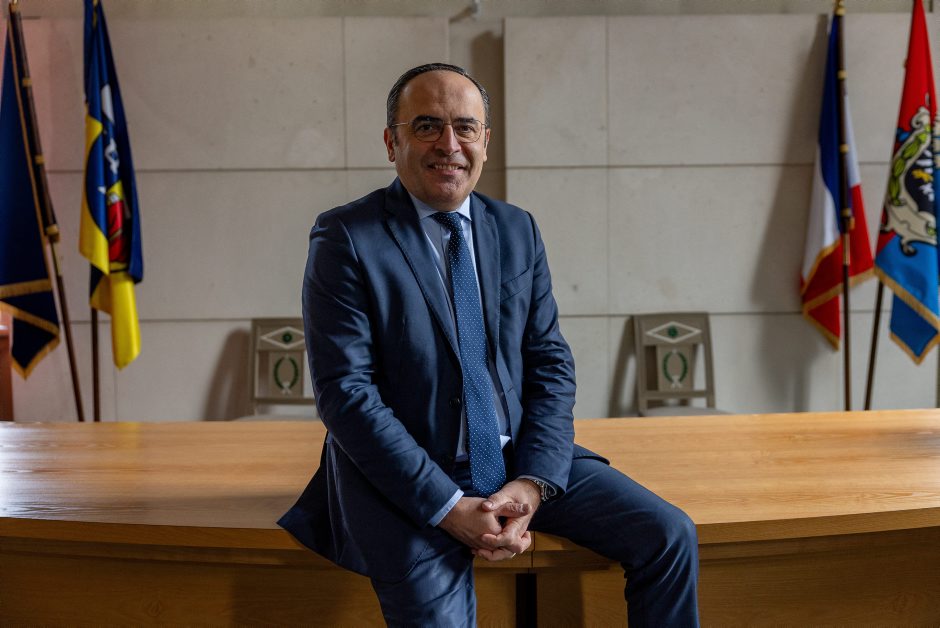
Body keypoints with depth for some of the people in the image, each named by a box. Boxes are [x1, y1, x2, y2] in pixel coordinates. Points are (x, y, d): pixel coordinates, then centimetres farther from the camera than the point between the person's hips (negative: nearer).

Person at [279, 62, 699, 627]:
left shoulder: (518, 230, 7)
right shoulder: (345, 239, -8)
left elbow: (551, 364, 5)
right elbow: (345, 391, -14)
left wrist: (532, 484, -10)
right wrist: (449, 508, -19)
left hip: (523, 460, 5)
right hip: (405, 475, -4)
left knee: (671, 536, -6)